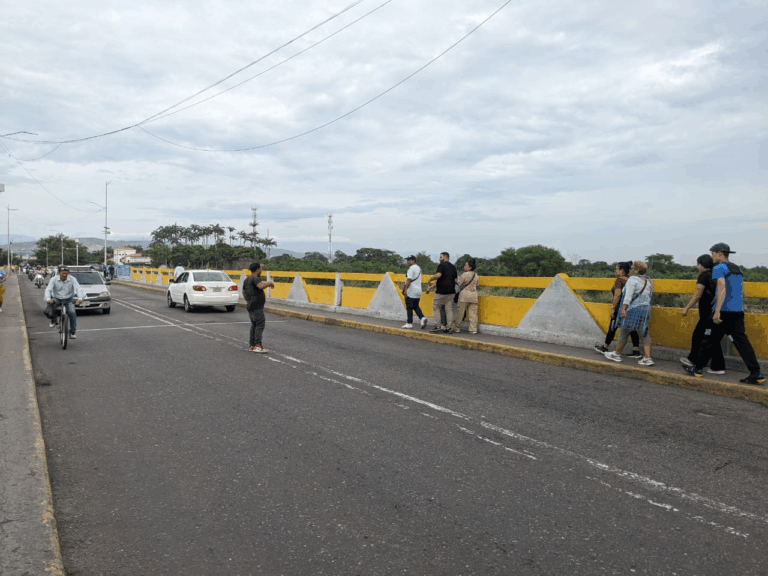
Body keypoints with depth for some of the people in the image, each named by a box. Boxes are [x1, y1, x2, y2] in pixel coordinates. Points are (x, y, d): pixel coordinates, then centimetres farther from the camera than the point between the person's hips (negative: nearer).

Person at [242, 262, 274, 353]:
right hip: (256, 307, -10)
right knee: (260, 324, -12)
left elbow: (244, 292, 30)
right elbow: (261, 286, -33)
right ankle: (258, 345, -17)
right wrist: (270, 283, -17)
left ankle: (251, 345, 18)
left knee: (254, 325, 15)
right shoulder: (255, 278, -13)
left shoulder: (247, 280, 20)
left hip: (251, 306, 10)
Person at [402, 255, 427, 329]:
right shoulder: (418, 268, 17)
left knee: (409, 307, -1)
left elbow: (409, 280, -20)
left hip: (411, 291, -9)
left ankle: (409, 323, 2)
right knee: (416, 306, 15)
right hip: (418, 291, 9)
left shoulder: (411, 268, -13)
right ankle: (422, 317, -4)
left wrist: (405, 289, -18)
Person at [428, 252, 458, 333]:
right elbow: (456, 279, 20)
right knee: (449, 309, 7)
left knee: (436, 307, 4)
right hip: (451, 291, 7)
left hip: (441, 291, -7)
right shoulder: (453, 267, 15)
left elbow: (438, 275, -25)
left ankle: (438, 326, -1)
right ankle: (448, 327, 5)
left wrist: (430, 279, -9)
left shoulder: (441, 265, -8)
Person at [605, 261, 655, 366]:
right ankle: (647, 358, 0)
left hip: (633, 309, -7)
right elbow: (650, 296, 19)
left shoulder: (633, 279, -7)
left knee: (624, 332, 3)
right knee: (644, 333, 7)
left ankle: (617, 354, 12)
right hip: (646, 309, 7)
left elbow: (628, 295, -17)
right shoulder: (649, 281, 16)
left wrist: (623, 308, -21)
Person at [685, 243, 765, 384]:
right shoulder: (737, 269, 18)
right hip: (738, 312, 7)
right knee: (741, 341, 3)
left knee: (710, 341, 4)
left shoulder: (719, 268, -8)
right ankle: (756, 374, -4)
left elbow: (722, 288, -21)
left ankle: (697, 369, 15)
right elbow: (741, 292, 22)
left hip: (723, 311, -7)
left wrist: (717, 311, -27)